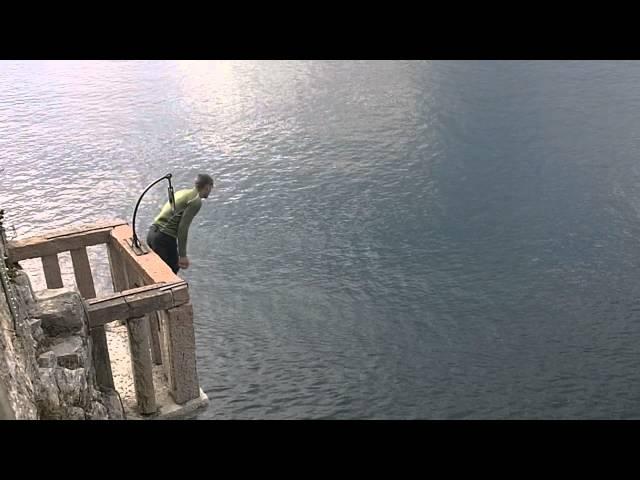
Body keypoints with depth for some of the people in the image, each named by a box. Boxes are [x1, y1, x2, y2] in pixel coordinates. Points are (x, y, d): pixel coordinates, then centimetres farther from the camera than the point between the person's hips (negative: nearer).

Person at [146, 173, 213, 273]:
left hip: (152, 232, 9)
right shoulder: (196, 201, -9)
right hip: (165, 238, -9)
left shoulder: (182, 192, 17)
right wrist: (182, 255, -17)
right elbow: (183, 227, -18)